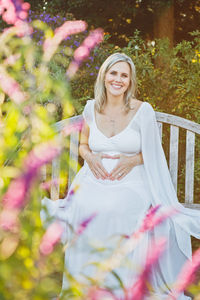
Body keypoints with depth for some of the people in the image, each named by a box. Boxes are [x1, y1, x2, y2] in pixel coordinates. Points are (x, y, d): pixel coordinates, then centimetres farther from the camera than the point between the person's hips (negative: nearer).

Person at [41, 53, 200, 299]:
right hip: (95, 180, 3)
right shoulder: (91, 108, 9)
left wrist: (133, 160, -12)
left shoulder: (143, 110, -1)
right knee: (83, 207, -28)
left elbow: (152, 152, 7)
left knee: (113, 209, -33)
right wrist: (89, 157, -1)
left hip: (131, 182, -3)